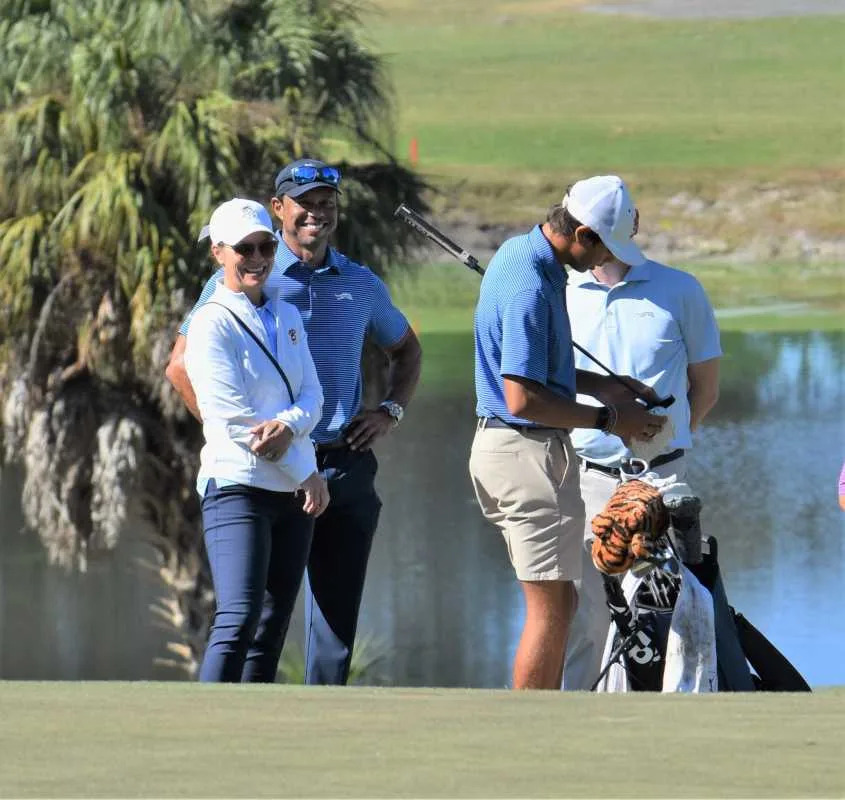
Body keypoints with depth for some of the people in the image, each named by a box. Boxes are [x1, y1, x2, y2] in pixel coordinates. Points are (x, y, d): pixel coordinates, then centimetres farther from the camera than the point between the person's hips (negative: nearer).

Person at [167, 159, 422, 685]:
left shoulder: (361, 285, 12)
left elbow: (407, 350, 29)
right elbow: (182, 365, -3)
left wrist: (391, 411, 12)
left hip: (346, 468, 4)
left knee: (338, 611, 5)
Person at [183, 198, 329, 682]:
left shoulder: (287, 317, 16)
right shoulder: (212, 324, -7)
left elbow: (313, 397, 8)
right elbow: (236, 418, -12)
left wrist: (289, 426, -16)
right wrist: (307, 474, -8)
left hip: (294, 495, 7)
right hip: (238, 487, -7)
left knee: (273, 629, 5)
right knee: (239, 620, -21)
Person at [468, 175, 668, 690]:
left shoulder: (521, 254, 11)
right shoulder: (531, 286, -23)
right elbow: (523, 398, -26)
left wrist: (604, 387, 13)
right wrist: (607, 420, -16)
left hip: (502, 445, 11)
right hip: (530, 451, -11)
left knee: (559, 603, 15)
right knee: (551, 609, -6)